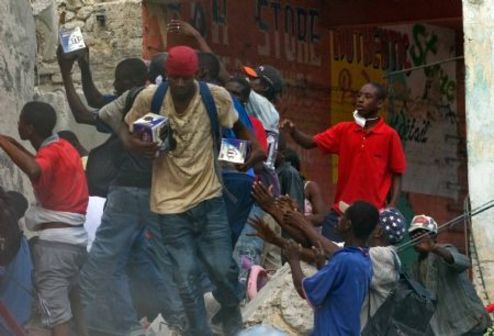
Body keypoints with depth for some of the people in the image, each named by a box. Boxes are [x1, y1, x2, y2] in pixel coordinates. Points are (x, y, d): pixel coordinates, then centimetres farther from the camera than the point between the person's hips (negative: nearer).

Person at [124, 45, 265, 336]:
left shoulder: (216, 97, -9)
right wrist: (141, 146, -18)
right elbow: (129, 135, 4)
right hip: (171, 202, 0)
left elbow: (237, 125, 8)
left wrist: (255, 146, -10)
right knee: (185, 274, 0)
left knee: (222, 266, 1)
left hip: (209, 197, 0)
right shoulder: (149, 98, -9)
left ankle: (231, 312, 32)